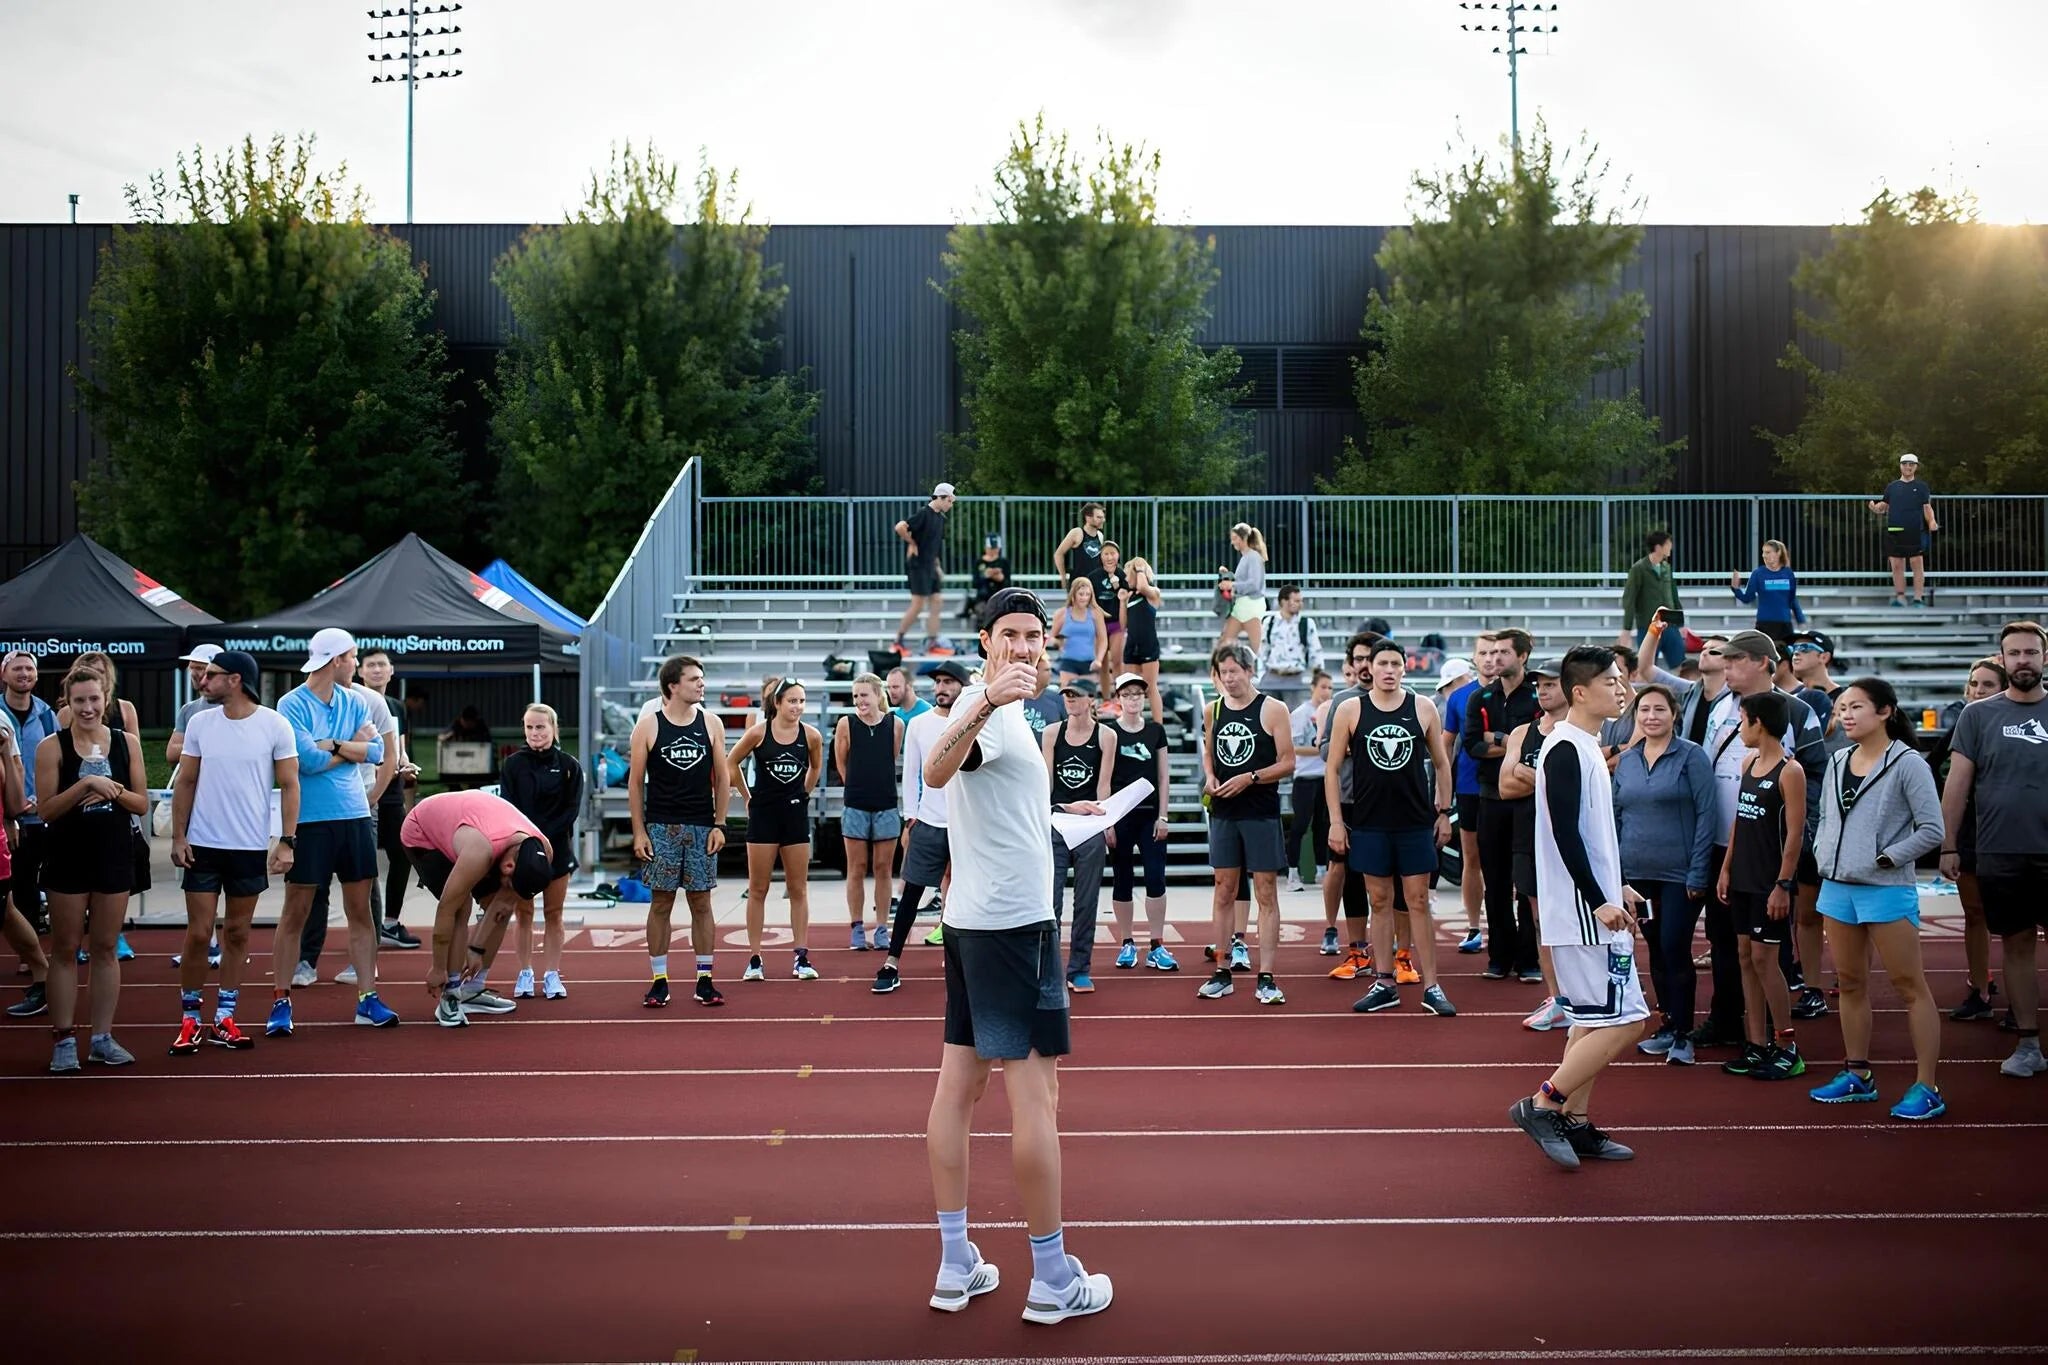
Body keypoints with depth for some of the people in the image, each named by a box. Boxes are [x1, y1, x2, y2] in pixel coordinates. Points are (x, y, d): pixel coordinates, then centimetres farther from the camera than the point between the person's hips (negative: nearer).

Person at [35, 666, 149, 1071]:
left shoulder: (126, 742, 3)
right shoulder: (52, 747, -5)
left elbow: (142, 803, 5)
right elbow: (46, 808, -11)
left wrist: (114, 791, -14)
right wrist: (86, 784, -22)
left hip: (114, 855, 2)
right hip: (68, 858, -2)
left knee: (106, 947, 8)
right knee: (65, 949, 4)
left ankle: (102, 1037, 15)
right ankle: (64, 1039, 10)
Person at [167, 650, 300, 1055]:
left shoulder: (275, 726, -5)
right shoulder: (199, 722, 2)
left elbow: (289, 786, -2)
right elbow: (185, 782, 7)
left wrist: (287, 841, -8)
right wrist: (178, 836, 0)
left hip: (251, 849, -1)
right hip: (202, 846, 1)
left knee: (237, 934, 7)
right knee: (198, 933, 0)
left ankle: (224, 1019, 17)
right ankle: (190, 1021, 11)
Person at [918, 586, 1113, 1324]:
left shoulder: (1002, 710, 14)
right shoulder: (986, 708, -15)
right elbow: (936, 772, -38)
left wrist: (1057, 813, 40)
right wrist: (985, 703, -54)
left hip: (973, 921, 10)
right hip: (1015, 925, -10)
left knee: (958, 1084, 7)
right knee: (1035, 1095, -4)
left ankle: (956, 1265, 12)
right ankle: (1053, 1278, 3)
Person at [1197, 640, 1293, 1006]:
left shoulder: (1272, 709, -5)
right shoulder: (1212, 711, 8)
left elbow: (1288, 763, -6)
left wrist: (1250, 778, -17)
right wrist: (1209, 778, 1)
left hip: (1261, 814, -4)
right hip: (1223, 812, 4)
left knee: (1266, 894, -1)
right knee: (1224, 892, 7)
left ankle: (1266, 978, 0)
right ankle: (1221, 973, 13)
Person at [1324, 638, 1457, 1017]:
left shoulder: (1424, 708, 2)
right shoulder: (1349, 710, 0)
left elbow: (1441, 762, 10)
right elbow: (1333, 767, 2)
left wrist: (1444, 812, 5)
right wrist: (1336, 820, -3)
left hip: (1415, 822, 0)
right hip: (1369, 823, 0)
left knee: (1418, 901, 2)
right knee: (1380, 902, 6)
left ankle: (1431, 987, 4)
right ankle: (1385, 985, 13)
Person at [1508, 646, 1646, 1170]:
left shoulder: (1585, 748, 15)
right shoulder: (1565, 751, -16)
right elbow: (1565, 834, -22)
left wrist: (1616, 889, 22)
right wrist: (1599, 901, -22)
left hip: (1595, 910, 10)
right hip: (1583, 913, -10)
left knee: (1594, 1022, 13)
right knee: (1624, 1021, -9)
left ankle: (1575, 1125, 18)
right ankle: (1542, 1105, -2)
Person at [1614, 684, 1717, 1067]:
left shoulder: (1691, 756, -7)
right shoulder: (1626, 760, 8)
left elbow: (1706, 814, -9)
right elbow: (1617, 816, 14)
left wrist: (1698, 872, -13)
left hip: (1679, 874, -5)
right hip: (1638, 873, 5)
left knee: (1675, 950, -6)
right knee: (1656, 951, 12)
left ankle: (1682, 1033, 4)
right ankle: (1668, 1025, 23)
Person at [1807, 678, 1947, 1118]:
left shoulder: (1907, 764, -9)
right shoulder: (1837, 763, 11)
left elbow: (1931, 830, -11)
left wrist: (1884, 859, -13)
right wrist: (1825, 854, 5)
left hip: (1887, 890, -7)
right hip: (1837, 887, 7)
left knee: (1909, 984, -3)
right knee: (1850, 982, 13)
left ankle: (1927, 1087, -1)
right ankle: (1857, 1075, 24)